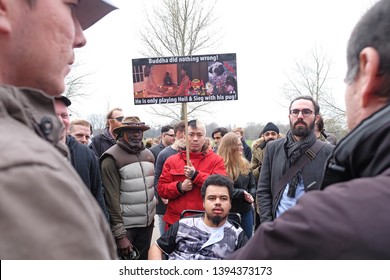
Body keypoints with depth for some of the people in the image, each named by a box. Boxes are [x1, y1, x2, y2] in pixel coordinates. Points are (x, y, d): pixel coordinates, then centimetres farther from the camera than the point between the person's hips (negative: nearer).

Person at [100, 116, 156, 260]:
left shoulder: (148, 154, 7)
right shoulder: (112, 158, -14)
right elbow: (112, 198, -16)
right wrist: (120, 234, -17)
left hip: (147, 223, 6)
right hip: (125, 226, -6)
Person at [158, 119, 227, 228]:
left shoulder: (216, 160, 2)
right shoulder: (171, 161, 8)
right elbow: (161, 189, 4)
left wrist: (196, 175, -19)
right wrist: (180, 187, -14)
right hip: (175, 221, 2)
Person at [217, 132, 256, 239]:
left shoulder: (245, 164, 6)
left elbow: (252, 185, 10)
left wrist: (251, 195, -10)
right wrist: (241, 193, -24)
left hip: (246, 211, 6)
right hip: (228, 212, -6)